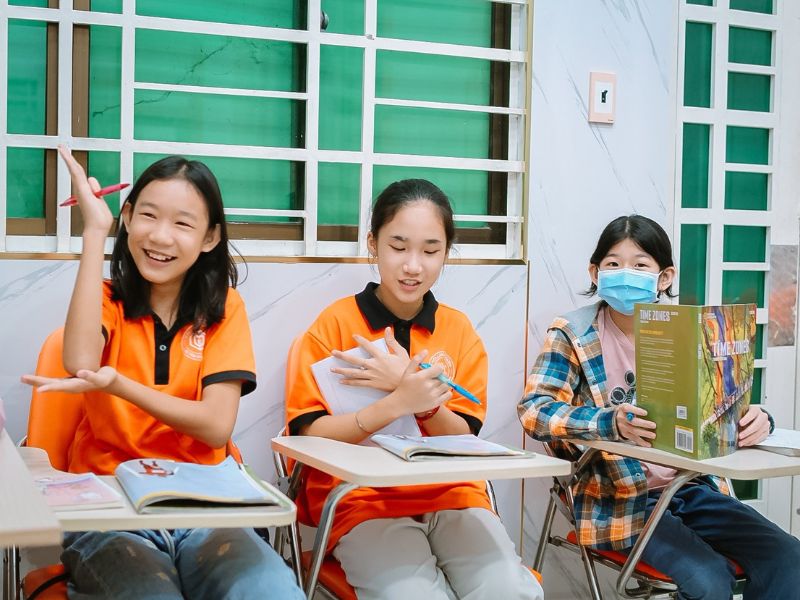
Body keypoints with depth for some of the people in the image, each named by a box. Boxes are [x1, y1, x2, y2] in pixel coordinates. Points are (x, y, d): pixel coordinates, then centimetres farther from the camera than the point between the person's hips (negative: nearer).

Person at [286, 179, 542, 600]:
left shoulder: (460, 330, 8)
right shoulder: (335, 324, -2)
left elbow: (464, 440, 4)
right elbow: (307, 434, -8)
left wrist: (421, 395, -16)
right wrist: (397, 404, -22)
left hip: (451, 497, 3)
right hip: (361, 500, -2)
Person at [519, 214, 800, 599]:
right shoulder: (574, 334, -4)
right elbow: (534, 409, -15)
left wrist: (753, 420, -15)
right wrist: (611, 423, -32)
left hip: (691, 489, 5)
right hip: (618, 500, -4)